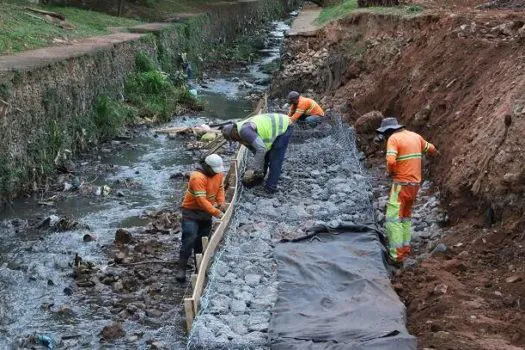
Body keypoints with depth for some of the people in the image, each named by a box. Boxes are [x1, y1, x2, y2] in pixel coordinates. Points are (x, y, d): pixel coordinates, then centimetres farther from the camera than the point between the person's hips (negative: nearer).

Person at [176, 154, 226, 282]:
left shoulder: (218, 173, -4)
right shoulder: (198, 177, -29)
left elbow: (220, 188, 8)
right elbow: (201, 200, -32)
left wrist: (221, 202, -10)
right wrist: (215, 212, -33)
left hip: (206, 212, 7)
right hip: (191, 212, -7)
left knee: (203, 241, 14)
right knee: (189, 240, -15)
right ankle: (181, 269, -12)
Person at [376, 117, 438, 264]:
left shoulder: (393, 138, -12)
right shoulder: (415, 136, 10)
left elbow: (391, 161, -26)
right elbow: (431, 149, 25)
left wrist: (390, 172, -5)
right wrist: (434, 152, 48)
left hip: (402, 184, -8)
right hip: (415, 183, 8)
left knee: (393, 218, -6)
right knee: (406, 216, 22)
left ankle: (397, 254, -11)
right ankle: (406, 247, 26)